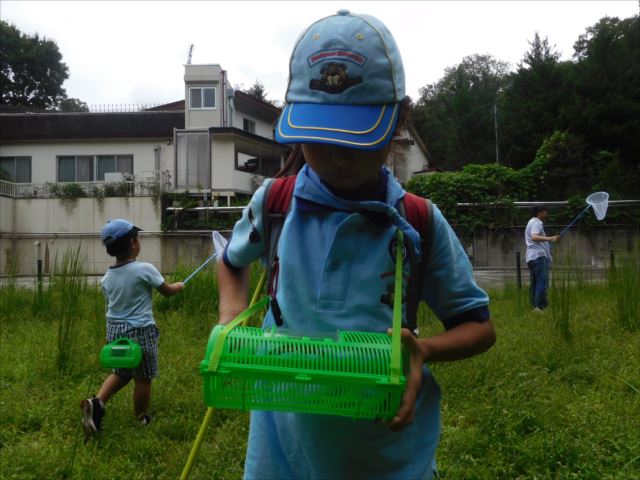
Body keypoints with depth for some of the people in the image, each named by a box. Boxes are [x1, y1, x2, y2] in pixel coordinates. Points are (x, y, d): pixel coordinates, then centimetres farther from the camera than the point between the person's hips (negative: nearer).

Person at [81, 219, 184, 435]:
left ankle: (97, 402, 3)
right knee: (143, 379, 9)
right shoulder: (144, 269, -15)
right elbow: (167, 291, -2)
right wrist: (179, 286, 19)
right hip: (139, 331, -6)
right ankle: (141, 420, 22)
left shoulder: (107, 277, 2)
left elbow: (112, 302, 10)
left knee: (121, 373, 23)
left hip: (114, 330, 6)